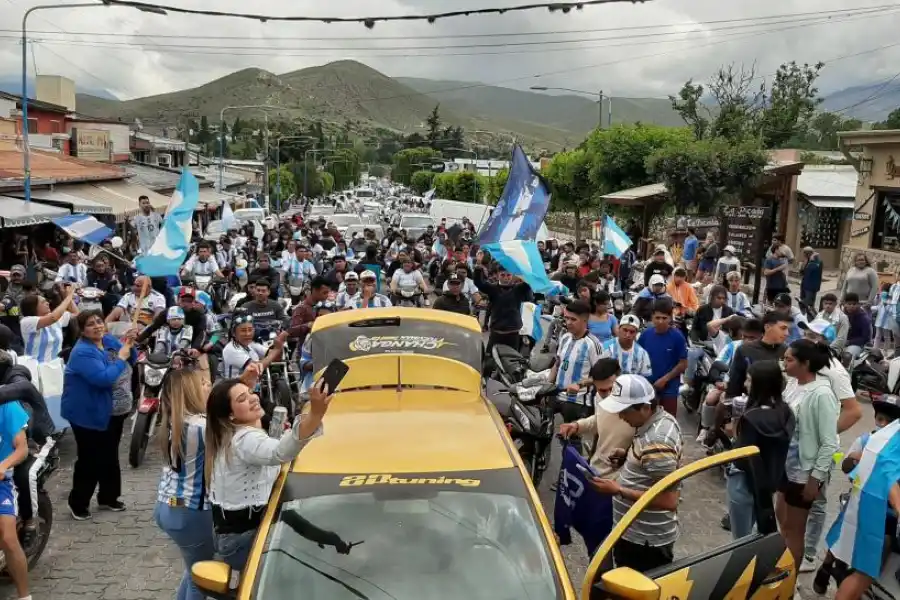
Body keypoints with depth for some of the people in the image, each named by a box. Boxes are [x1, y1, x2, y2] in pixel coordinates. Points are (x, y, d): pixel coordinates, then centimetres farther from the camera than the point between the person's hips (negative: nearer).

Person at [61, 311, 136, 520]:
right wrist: (120, 358, -23)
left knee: (110, 457, 18)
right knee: (90, 460, -2)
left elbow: (132, 361, 11)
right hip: (89, 414, -8)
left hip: (113, 411, 8)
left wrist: (129, 345, -8)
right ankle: (77, 503, 16)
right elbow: (103, 378, -32)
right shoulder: (83, 352, -22)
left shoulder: (109, 341, 2)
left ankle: (108, 498, 32)